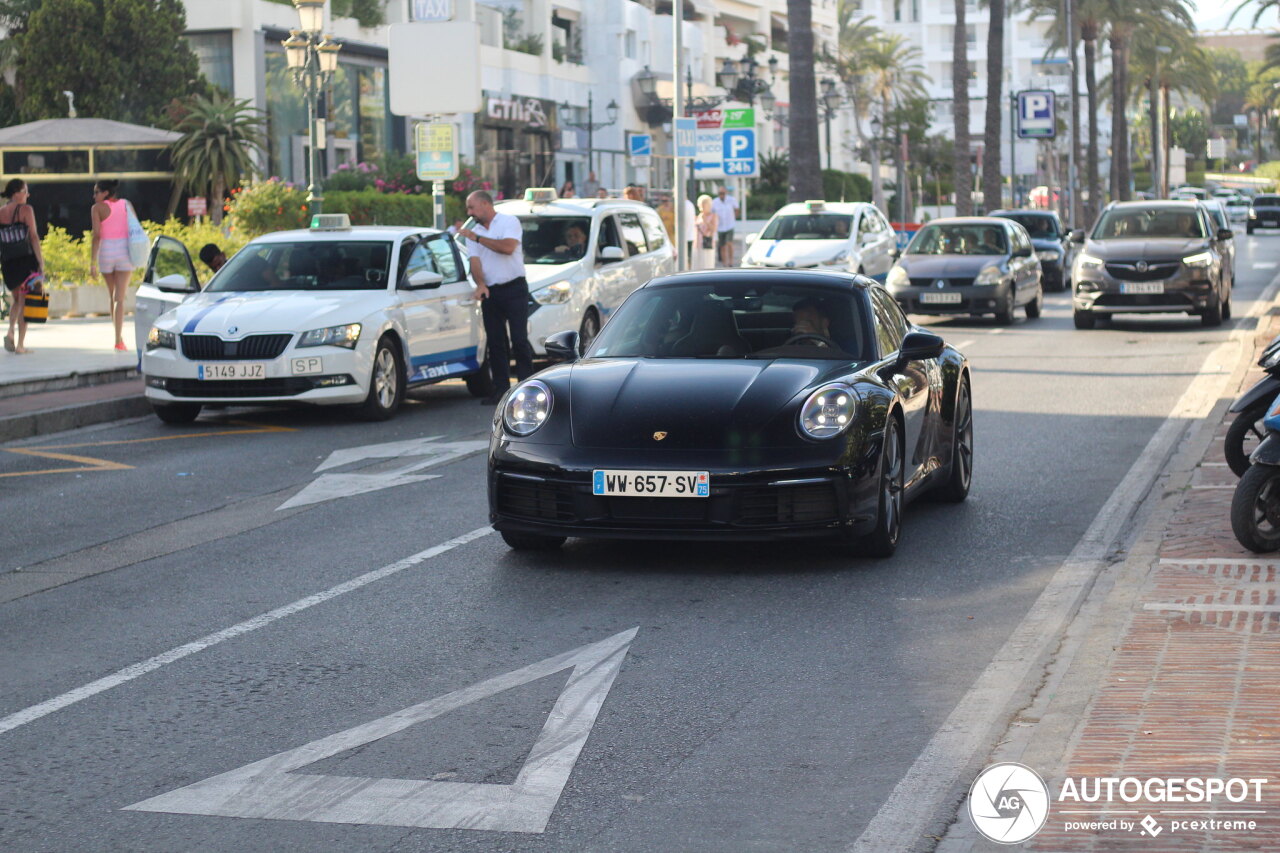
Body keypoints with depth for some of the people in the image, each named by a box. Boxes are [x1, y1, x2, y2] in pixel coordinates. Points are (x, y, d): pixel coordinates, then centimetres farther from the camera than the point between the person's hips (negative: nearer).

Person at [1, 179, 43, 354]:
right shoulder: (25, 210, -6)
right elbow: (34, 236, -11)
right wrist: (41, 261, -10)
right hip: (26, 260, -4)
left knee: (17, 300, 22)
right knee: (24, 302, 3)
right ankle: (20, 344, 1)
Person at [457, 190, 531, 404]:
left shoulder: (509, 222, -1)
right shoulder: (475, 231, 14)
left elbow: (508, 247, -18)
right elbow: (475, 261, 3)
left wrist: (478, 238, -13)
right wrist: (480, 284, -15)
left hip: (514, 288, -5)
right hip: (489, 292, 5)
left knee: (520, 340, -7)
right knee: (495, 342, 4)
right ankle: (500, 388, 7)